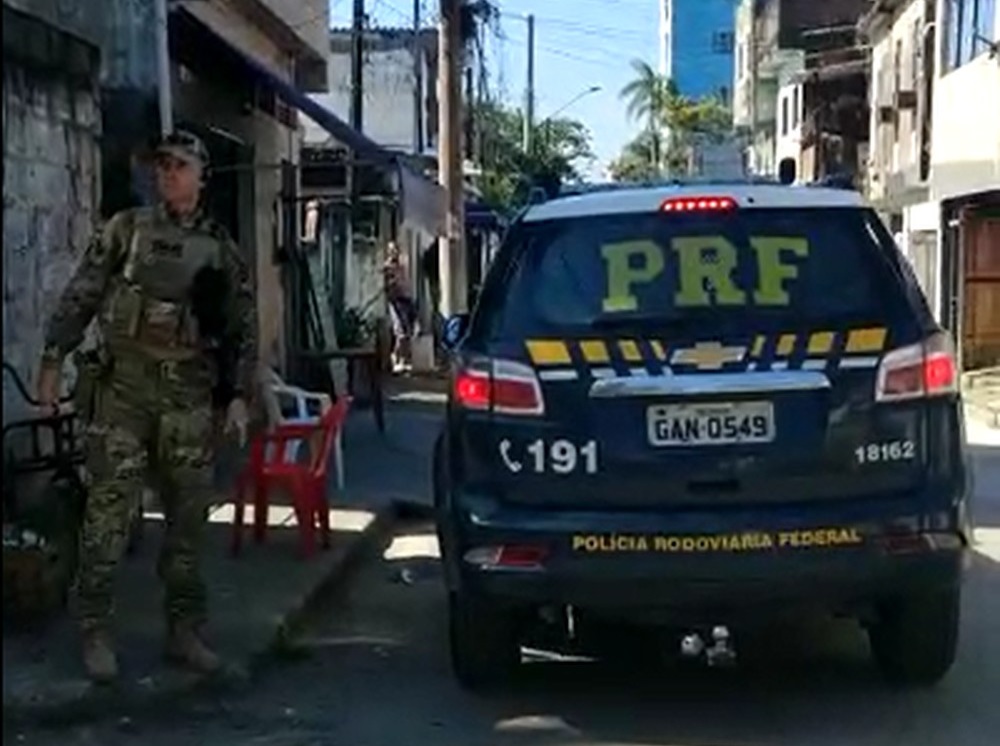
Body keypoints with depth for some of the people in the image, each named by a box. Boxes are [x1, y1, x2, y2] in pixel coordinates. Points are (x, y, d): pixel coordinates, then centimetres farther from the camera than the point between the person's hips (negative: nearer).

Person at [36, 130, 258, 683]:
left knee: (188, 517, 6)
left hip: (190, 393, 2)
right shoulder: (126, 229, 6)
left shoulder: (220, 249, 10)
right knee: (107, 513, -5)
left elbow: (243, 328, 11)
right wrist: (53, 361, -2)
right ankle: (96, 633, 3)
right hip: (125, 386, -2)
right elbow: (79, 297, 5)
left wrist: (239, 397, 4)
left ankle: (184, 631, 17)